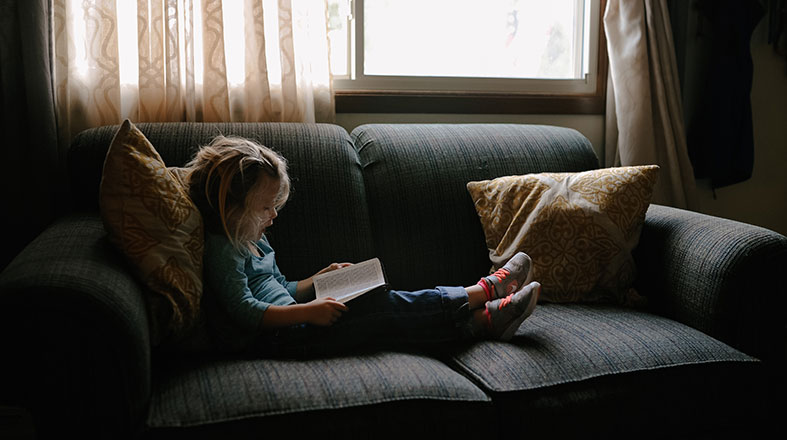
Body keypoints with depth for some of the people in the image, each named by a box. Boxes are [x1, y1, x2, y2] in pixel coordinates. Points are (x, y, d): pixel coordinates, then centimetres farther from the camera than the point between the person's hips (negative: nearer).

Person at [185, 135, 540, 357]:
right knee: (382, 308, -17)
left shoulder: (253, 241, 20)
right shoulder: (222, 249, -11)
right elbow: (246, 311, -21)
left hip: (286, 325, 10)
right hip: (271, 338, -10)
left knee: (383, 307, -7)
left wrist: (320, 279, 12)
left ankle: (487, 319, -10)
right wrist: (308, 311, -26)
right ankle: (484, 292, -9)